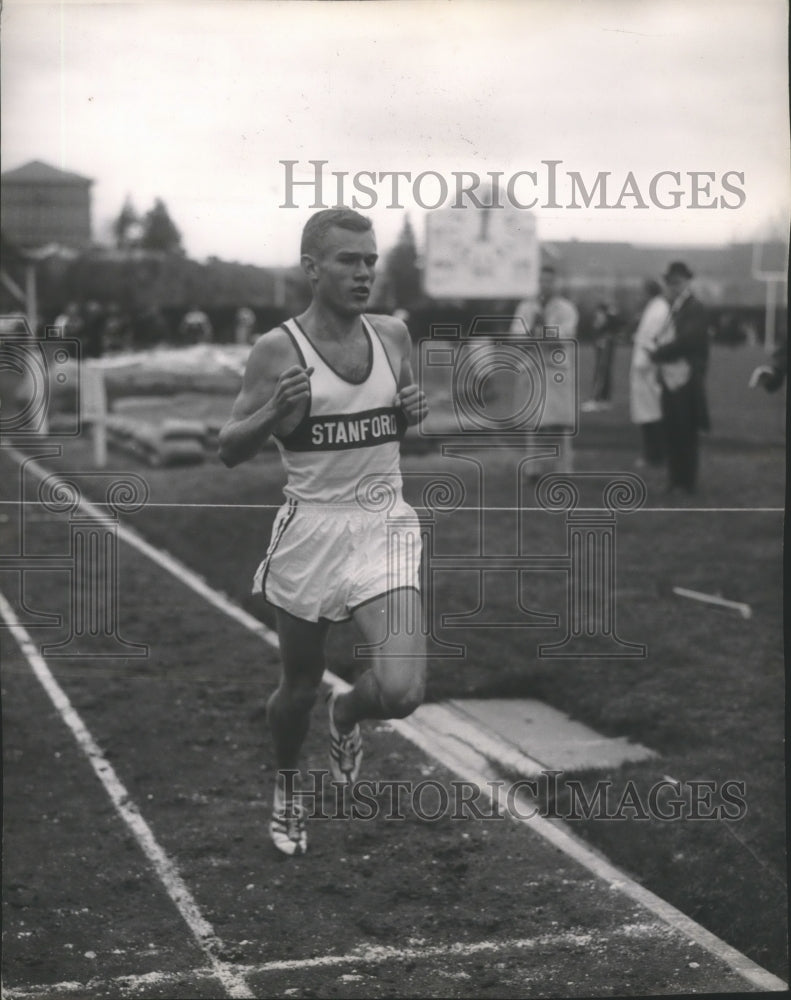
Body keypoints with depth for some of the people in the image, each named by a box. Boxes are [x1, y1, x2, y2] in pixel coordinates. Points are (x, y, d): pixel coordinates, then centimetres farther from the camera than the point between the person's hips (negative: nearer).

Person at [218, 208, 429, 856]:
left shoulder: (393, 335, 3)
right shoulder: (278, 350, -9)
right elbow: (229, 451, -5)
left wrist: (416, 412, -4)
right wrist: (274, 412, -24)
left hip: (384, 527, 2)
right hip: (310, 531, -2)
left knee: (402, 692, -15)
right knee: (299, 687, 13)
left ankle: (348, 714, 23)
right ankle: (287, 791, 44)